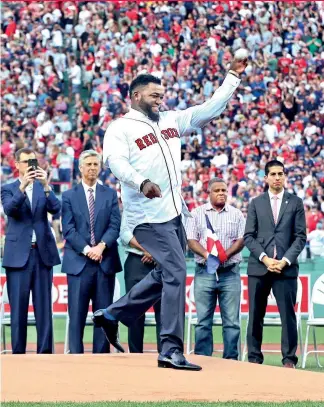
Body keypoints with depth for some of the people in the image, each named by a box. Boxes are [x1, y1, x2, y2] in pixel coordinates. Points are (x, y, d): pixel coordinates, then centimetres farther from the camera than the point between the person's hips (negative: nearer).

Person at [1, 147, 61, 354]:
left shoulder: (44, 188, 11)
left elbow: (56, 208, -5)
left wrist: (46, 185, -19)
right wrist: (22, 186, -26)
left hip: (43, 253, 2)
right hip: (18, 254, -2)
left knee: (44, 307, 1)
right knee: (18, 308, -1)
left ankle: (45, 352, 3)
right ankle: (18, 353, 2)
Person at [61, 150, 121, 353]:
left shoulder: (110, 194, 11)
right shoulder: (69, 196, 7)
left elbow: (115, 226, 2)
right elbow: (68, 229, -1)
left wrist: (101, 246, -14)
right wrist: (86, 250, -13)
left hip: (105, 262, 2)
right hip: (78, 262, -2)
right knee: (77, 315, -4)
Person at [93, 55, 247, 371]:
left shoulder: (171, 120, 16)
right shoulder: (121, 128, -4)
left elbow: (210, 109, 16)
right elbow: (116, 161, -21)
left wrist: (233, 76, 10)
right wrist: (141, 182, -38)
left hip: (174, 214, 8)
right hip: (149, 217, -8)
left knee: (165, 275, 15)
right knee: (175, 274, -13)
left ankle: (112, 316, 30)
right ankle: (171, 351, -10)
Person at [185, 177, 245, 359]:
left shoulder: (236, 214, 10)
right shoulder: (197, 213, 9)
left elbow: (241, 240, 3)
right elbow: (191, 240, 2)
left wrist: (226, 254, -14)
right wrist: (205, 254, -16)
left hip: (230, 272, 0)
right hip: (204, 272, 0)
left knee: (232, 321, -2)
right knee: (203, 321, -1)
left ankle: (231, 358, 2)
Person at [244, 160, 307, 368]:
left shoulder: (296, 203, 8)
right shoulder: (256, 203, 11)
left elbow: (300, 237, 3)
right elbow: (249, 236, 5)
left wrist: (285, 261, -9)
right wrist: (265, 258, -9)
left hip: (286, 267, -1)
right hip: (259, 267, 1)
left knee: (288, 314, -5)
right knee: (256, 315, 3)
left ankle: (289, 359, 0)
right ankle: (254, 358, 9)